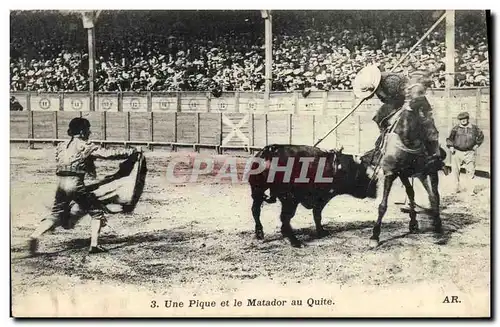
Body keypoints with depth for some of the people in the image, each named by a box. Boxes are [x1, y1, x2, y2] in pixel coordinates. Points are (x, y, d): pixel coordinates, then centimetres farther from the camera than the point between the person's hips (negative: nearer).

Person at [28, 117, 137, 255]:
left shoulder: (61, 146, 16)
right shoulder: (86, 146, -2)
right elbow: (108, 154, -4)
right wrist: (130, 152, 5)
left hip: (61, 183, 6)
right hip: (75, 184, -6)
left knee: (56, 215, 14)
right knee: (96, 212, 9)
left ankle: (34, 236, -6)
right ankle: (94, 245, 3)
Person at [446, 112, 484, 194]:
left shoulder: (474, 128, 4)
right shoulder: (456, 128, 2)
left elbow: (481, 136, 20)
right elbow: (450, 138, 8)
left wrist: (477, 144, 12)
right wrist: (450, 146, -5)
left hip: (469, 153, 0)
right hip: (457, 152, 0)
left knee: (470, 171, -1)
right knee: (455, 170, 0)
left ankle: (471, 190, 6)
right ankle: (457, 187, 13)